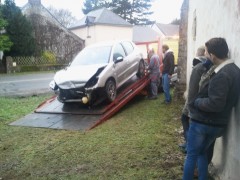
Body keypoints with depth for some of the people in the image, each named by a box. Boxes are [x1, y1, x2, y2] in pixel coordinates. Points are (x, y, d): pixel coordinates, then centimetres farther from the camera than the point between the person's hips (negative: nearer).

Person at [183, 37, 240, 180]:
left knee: (192, 155, 9)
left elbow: (215, 104, -31)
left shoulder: (221, 75, -26)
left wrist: (196, 101, -15)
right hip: (219, 123, 9)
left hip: (202, 122, -9)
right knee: (202, 153, 24)